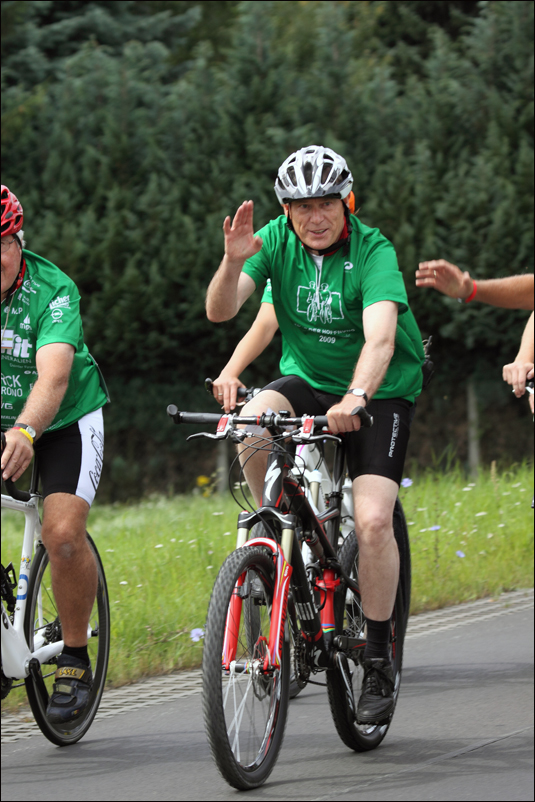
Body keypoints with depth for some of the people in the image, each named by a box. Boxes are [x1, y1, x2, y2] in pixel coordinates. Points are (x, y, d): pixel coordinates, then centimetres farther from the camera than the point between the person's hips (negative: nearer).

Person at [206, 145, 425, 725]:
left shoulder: (373, 252, -22)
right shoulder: (275, 241, -10)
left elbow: (381, 336, -37)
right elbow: (220, 311, -19)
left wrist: (357, 397, -54)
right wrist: (234, 260, -39)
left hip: (379, 392, -3)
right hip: (306, 379, 3)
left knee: (372, 520, -19)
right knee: (252, 424, -31)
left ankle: (378, 663, -5)